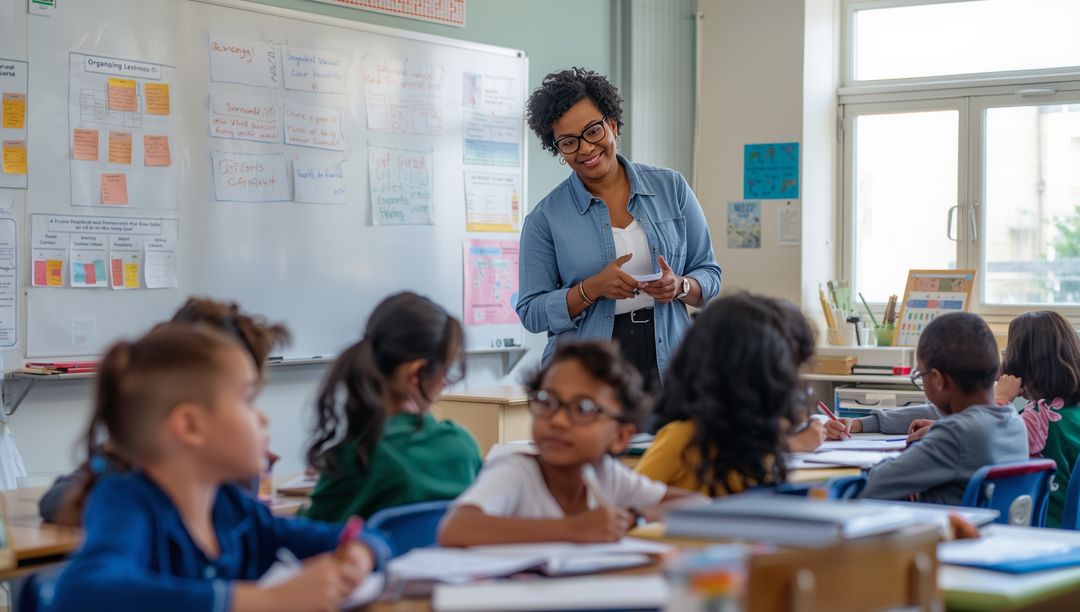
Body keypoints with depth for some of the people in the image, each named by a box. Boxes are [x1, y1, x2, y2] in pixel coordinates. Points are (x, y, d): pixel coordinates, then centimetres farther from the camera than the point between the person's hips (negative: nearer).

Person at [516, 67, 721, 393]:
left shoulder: (670, 187, 7)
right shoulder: (545, 219, 2)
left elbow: (709, 274, 11)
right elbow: (531, 312, 1)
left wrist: (679, 287, -11)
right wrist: (592, 289, -14)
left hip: (667, 367, 1)